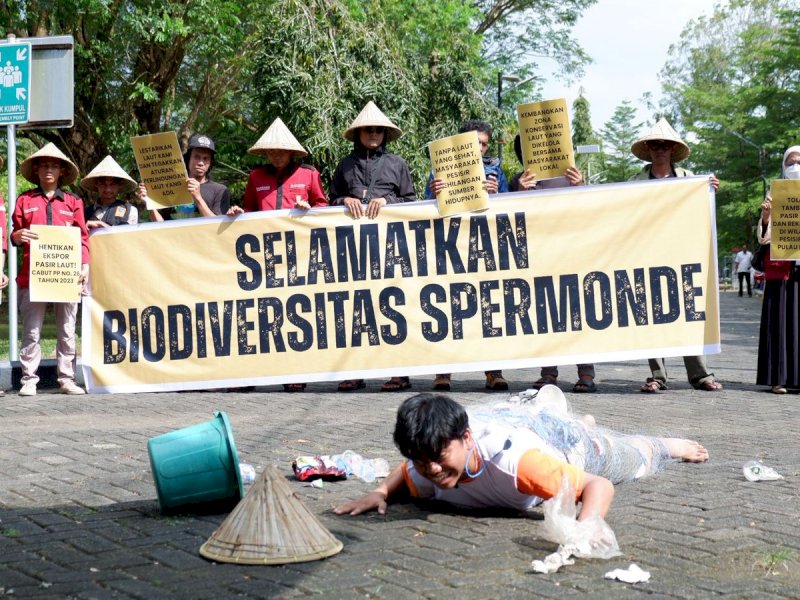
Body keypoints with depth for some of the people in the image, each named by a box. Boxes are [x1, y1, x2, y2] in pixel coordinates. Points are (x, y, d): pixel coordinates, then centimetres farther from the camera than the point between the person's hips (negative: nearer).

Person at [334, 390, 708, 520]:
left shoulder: (511, 456, -53)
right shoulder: (421, 473, -36)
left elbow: (599, 486, -49)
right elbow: (402, 472, -10)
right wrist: (380, 493, -31)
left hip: (561, 439, -4)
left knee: (634, 460, 28)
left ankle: (670, 446, 60)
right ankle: (582, 421, 76)